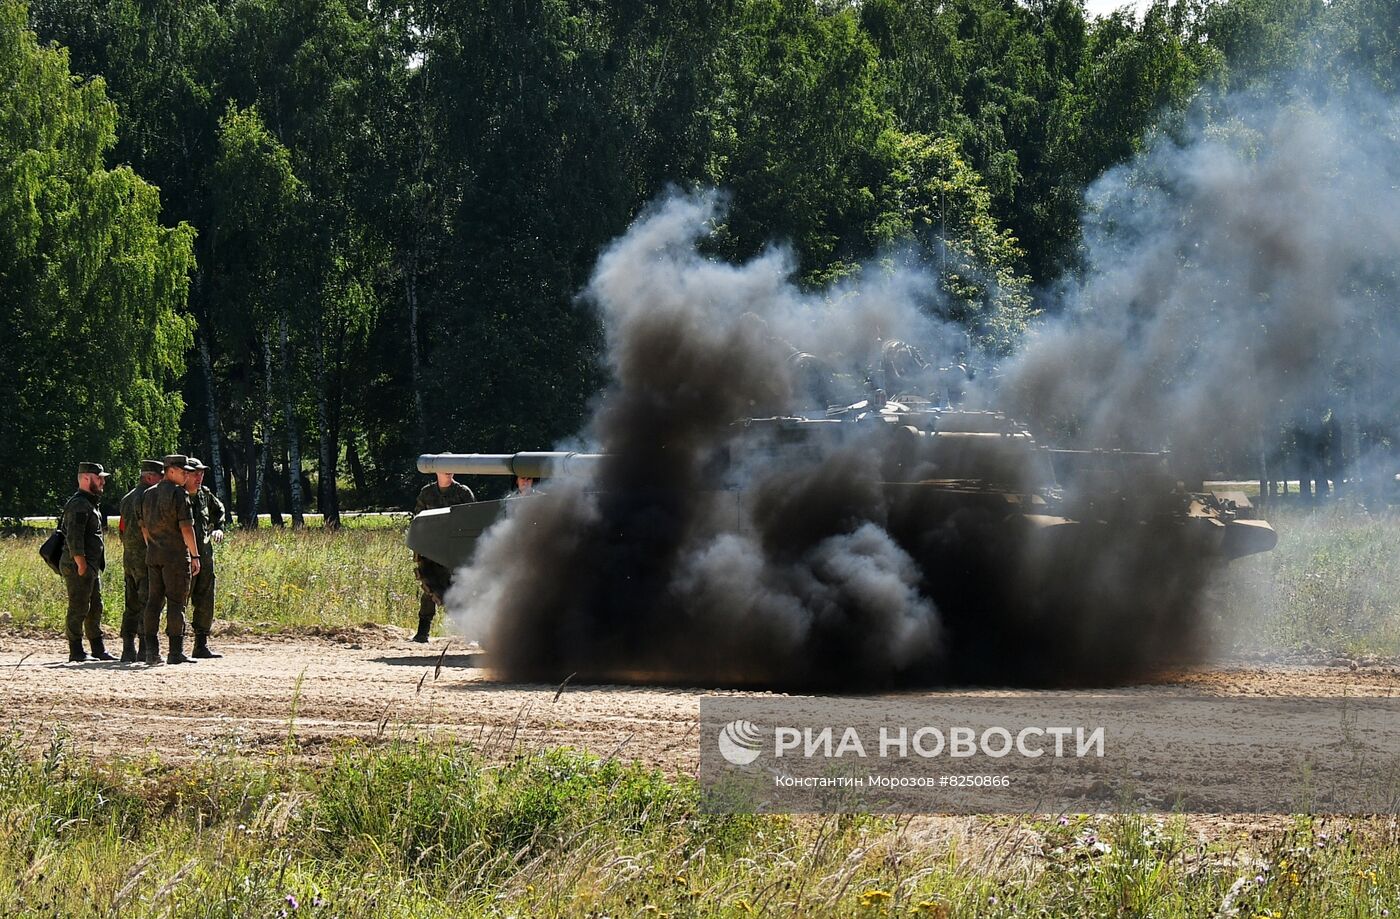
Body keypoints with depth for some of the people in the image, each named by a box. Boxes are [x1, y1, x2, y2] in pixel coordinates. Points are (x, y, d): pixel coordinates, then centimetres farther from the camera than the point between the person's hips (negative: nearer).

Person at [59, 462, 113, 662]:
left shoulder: (91, 504, 19)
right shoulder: (79, 505, -14)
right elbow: (73, 538, -22)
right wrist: (81, 566, -23)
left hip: (92, 568, 10)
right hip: (79, 567, -10)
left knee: (95, 608, 12)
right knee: (79, 609, -7)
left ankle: (98, 650, 17)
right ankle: (76, 652, -4)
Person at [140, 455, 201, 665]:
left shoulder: (148, 494, 12)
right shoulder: (178, 493, -10)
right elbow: (186, 527, -15)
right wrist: (195, 555, -11)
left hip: (153, 555, 7)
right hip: (176, 555, -7)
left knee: (153, 601, 9)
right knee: (176, 602, -4)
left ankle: (150, 650, 6)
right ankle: (176, 652, -6)